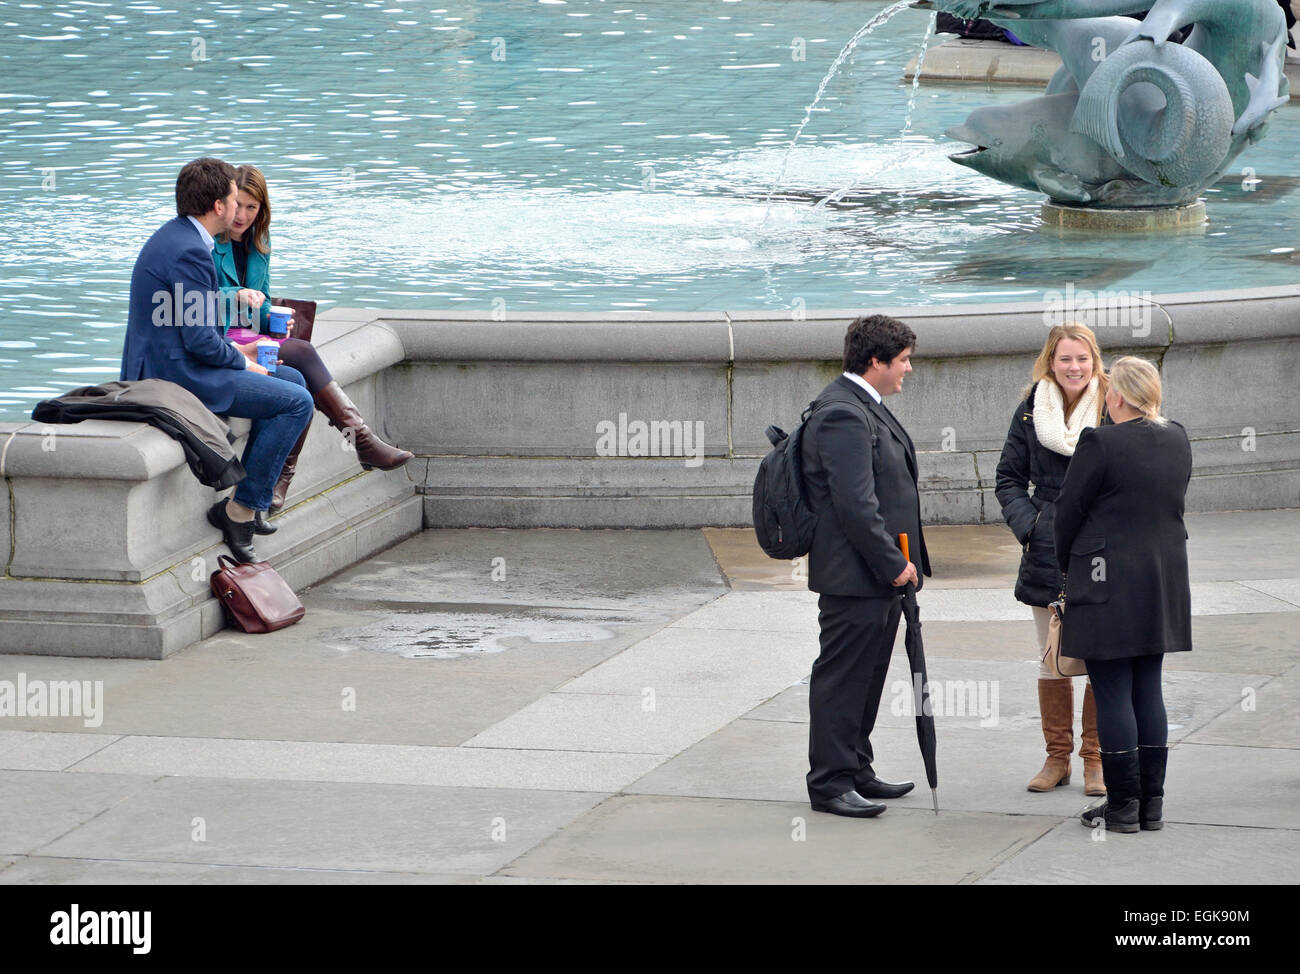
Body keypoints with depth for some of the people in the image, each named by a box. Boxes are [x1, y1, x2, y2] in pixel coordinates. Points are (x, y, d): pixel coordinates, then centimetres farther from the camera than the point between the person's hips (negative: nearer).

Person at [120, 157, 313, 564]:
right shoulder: (189, 252, -21)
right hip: (177, 374, -11)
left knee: (292, 378, 17)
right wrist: (240, 363, -6)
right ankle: (241, 509, -7)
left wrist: (236, 351, 13)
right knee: (297, 402, -12)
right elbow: (199, 340, -22)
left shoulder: (176, 237, 13)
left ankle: (246, 497, 16)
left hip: (163, 366, 11)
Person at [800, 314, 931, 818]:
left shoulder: (866, 408, 15)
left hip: (878, 573, 11)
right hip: (853, 574, -11)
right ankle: (830, 782, 1)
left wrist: (898, 562, 17)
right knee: (841, 678, -4)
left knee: (866, 677, 17)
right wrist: (892, 564, -19)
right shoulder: (842, 415, -20)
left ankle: (856, 771, 26)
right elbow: (855, 504, -24)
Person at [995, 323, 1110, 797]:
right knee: (1051, 659, 6)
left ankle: (1095, 759, 10)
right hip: (1048, 554, 2)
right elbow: (1009, 478, 12)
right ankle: (1057, 757, 16)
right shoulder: (1032, 411, 5)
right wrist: (1028, 525, -2)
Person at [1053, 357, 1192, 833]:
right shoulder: (1177, 441, 4)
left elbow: (1069, 510, -8)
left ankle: (1122, 805, 1)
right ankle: (1152, 802, 14)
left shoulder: (1101, 443, -16)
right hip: (1164, 580, 7)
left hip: (1109, 587, -7)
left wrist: (1067, 564, 8)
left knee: (1112, 694, 0)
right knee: (1148, 690, 12)